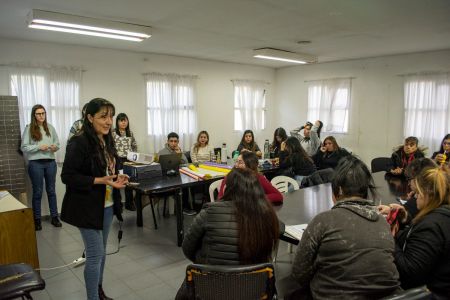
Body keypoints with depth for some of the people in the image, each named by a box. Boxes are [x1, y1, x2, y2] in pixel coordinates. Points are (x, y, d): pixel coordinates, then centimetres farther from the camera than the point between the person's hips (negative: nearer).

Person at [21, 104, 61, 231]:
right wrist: (39, 147, -17)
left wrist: (55, 147, -11)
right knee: (37, 192, 7)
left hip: (50, 162, 3)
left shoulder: (50, 127, 6)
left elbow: (57, 143, 11)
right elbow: (24, 147, -6)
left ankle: (54, 217, 21)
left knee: (51, 190, 11)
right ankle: (37, 219, 20)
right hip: (36, 163, -3)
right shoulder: (29, 128, -3)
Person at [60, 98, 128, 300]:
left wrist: (117, 178, -1)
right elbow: (67, 176, -18)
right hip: (89, 207, -7)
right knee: (95, 255, -1)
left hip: (107, 205, 8)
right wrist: (99, 181, -25)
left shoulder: (107, 141, 6)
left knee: (101, 252, 19)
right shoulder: (78, 143, -17)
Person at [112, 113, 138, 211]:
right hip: (117, 160, -4)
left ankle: (129, 203, 19)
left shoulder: (130, 133, 11)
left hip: (129, 160, 4)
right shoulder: (113, 133, -4)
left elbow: (135, 146, 17)